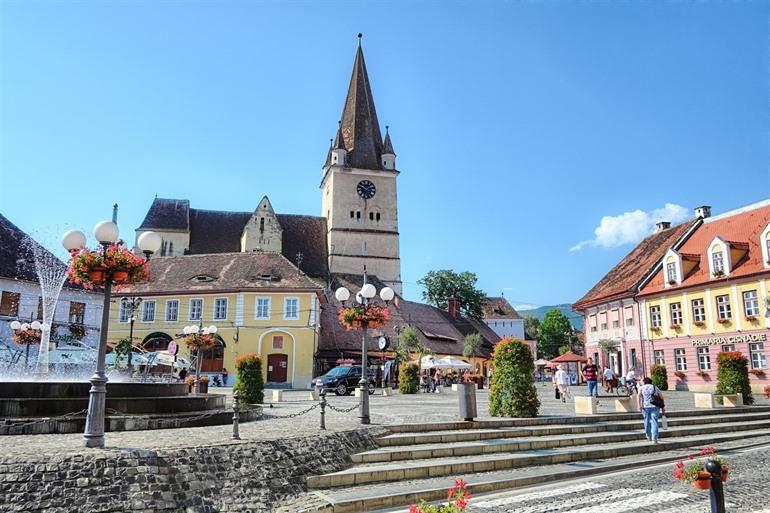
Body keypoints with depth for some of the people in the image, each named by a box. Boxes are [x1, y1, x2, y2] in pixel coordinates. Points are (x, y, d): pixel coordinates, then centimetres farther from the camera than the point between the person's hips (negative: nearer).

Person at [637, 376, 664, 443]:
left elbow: (638, 396, -5)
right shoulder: (656, 388, 16)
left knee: (647, 421, 17)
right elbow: (661, 397, 8)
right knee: (654, 422, -2)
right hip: (655, 407, 0)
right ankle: (654, 439, -12)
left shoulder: (642, 387, 11)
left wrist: (639, 405, -12)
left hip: (645, 407, 0)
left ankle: (648, 435, 31)